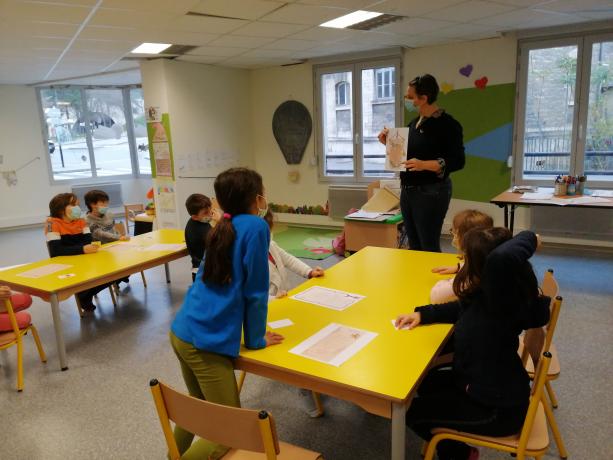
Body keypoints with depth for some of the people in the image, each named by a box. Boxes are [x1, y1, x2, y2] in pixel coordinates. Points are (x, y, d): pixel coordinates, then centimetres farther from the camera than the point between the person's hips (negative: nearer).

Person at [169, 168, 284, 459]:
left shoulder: (222, 227, 11)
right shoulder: (255, 226, -11)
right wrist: (256, 339, 3)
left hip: (181, 332, 9)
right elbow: (254, 291, -9)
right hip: (206, 342, -9)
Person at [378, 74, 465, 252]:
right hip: (407, 190, 8)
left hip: (431, 192, -7)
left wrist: (424, 165, -27)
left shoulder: (447, 124, -12)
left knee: (429, 247, -2)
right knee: (414, 246, 14)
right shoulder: (414, 123, 11)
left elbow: (458, 161, -16)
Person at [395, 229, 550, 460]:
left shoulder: (499, 301, -34)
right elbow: (465, 308, 15)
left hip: (497, 408, -9)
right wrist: (423, 314, 4)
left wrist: (528, 238, -34)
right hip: (485, 383, 9)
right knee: (424, 382, 24)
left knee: (411, 411, 2)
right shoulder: (486, 295, -6)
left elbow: (502, 258, -54)